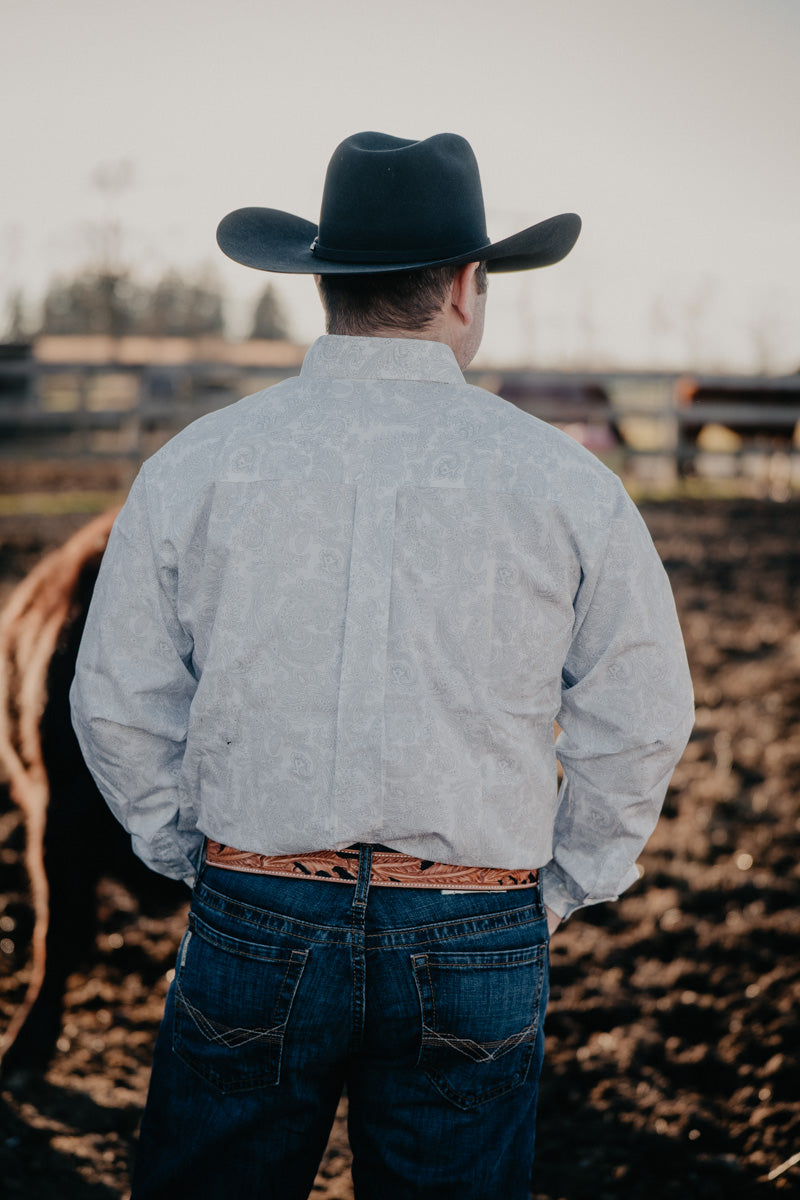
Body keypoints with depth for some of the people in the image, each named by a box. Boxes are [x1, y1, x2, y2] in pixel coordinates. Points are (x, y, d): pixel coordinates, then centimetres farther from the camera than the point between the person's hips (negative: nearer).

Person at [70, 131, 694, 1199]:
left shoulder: (197, 466, 0)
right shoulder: (566, 482, -1)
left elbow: (121, 707, 4)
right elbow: (639, 723, 3)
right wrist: (554, 894, 14)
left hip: (255, 925, 0)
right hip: (476, 949, 0)